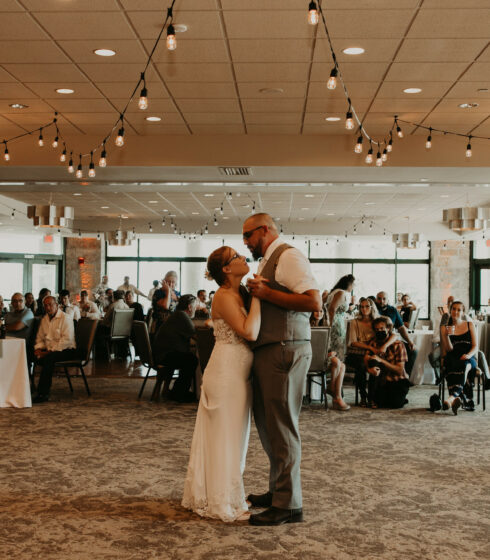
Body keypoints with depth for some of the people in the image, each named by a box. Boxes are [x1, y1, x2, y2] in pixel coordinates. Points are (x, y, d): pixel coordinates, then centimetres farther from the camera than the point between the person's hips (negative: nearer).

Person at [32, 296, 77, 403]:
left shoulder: (65, 318, -8)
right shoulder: (44, 319, 16)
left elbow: (66, 340, -17)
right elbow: (40, 338, 21)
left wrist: (50, 351, -21)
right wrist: (38, 348, -2)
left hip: (66, 350, -7)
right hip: (49, 351, 7)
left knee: (48, 358, -36)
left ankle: (43, 394, -34)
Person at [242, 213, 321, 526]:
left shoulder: (288, 257, -10)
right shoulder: (268, 262, 20)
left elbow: (314, 302, -21)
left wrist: (266, 293, -18)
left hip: (285, 350, -10)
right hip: (268, 351, 10)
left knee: (282, 427, -5)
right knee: (267, 423, 17)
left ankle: (289, 504, 4)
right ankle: (278, 490, 30)